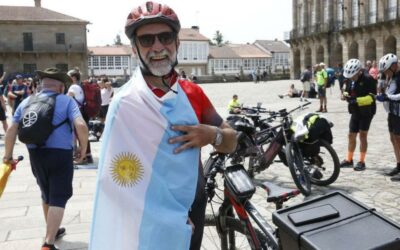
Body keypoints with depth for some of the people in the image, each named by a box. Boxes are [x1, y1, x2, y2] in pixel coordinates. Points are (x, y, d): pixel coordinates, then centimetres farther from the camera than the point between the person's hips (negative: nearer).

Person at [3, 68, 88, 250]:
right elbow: (81, 126, -18)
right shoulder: (66, 101, -4)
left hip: (35, 155, 5)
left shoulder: (27, 102, 8)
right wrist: (83, 148, -4)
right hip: (60, 155, -5)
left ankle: (52, 231, 41)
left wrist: (8, 155, 14)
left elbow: (11, 130, 3)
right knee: (58, 198, 1)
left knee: (46, 195, 24)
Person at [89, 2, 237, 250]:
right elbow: (121, 177, -18)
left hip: (194, 209, 5)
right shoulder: (126, 104, -17)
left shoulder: (192, 92, 0)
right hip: (151, 220, -5)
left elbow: (231, 143, 6)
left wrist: (213, 135, -16)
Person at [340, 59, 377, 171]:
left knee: (362, 135, -2)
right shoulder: (350, 80, 6)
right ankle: (349, 160, 23)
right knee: (351, 135, 11)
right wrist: (345, 95, -8)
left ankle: (362, 162, 8)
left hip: (366, 112, -7)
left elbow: (371, 97, -22)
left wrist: (357, 100, -32)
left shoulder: (368, 79, -17)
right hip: (355, 112, 7)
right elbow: (347, 92, 16)